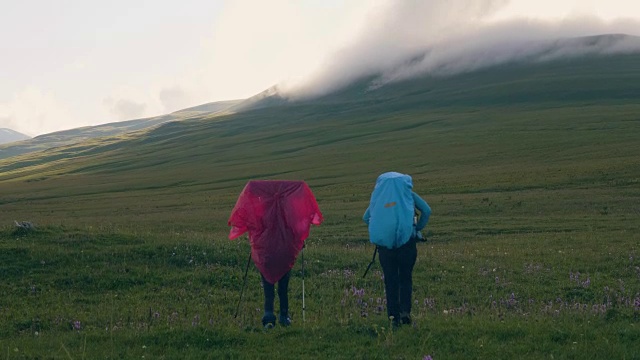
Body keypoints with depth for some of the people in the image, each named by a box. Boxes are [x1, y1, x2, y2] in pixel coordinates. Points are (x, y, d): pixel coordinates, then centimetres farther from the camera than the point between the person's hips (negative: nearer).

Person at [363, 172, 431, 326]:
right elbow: (427, 210, -2)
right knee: (406, 278, 8)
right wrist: (418, 228, 10)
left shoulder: (378, 197, 12)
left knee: (390, 280, 8)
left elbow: (366, 217, 14)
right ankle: (405, 311, -8)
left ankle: (394, 315, 6)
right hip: (406, 242, -1)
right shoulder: (407, 194, 8)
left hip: (384, 242, 1)